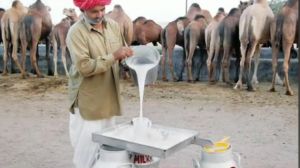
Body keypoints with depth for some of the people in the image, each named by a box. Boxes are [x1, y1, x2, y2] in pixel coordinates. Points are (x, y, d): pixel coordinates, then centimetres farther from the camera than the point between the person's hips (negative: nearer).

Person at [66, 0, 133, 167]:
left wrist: (129, 56, -6)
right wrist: (113, 56, -27)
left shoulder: (114, 25, 4)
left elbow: (124, 51, 16)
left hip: (109, 98, 6)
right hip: (88, 101, -6)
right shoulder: (76, 32, -15)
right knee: (88, 145, 2)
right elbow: (84, 67, -24)